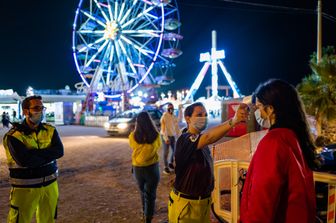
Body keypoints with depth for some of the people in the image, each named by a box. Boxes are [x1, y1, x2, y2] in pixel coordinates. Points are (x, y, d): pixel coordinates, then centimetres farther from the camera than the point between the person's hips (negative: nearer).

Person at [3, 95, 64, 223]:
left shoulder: (50, 130, 3)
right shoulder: (14, 135, -12)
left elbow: (59, 151, -12)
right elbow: (24, 160, -25)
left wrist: (34, 154, -21)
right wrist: (47, 155, -13)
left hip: (50, 184, 5)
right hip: (25, 188, -4)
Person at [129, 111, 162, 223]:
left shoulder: (133, 136, -14)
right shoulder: (155, 136, -16)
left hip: (137, 168, 3)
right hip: (152, 167, -2)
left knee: (142, 191, 25)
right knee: (150, 194, 9)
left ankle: (145, 213, 46)